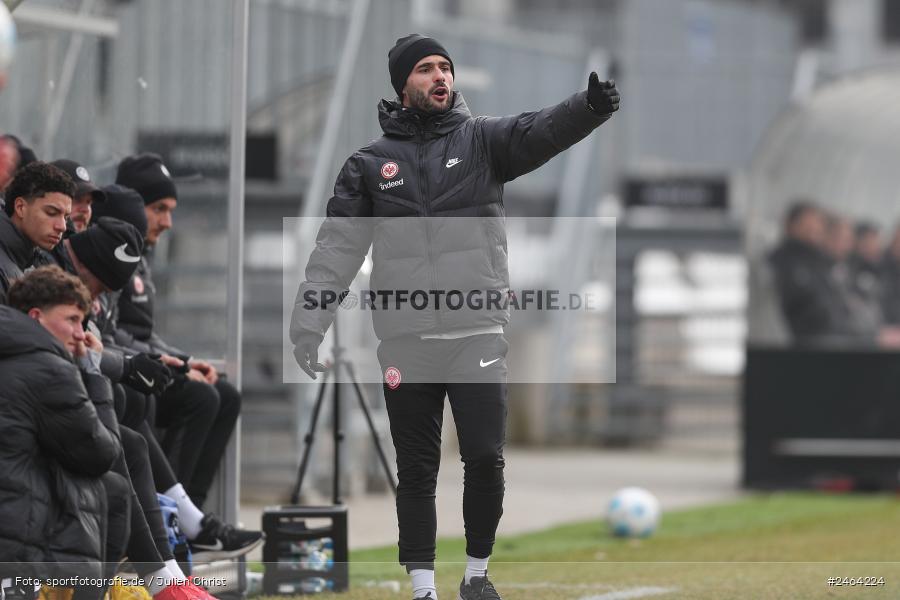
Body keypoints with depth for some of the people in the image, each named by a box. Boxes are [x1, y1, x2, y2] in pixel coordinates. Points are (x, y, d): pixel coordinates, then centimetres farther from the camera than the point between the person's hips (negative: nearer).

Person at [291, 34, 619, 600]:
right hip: (406, 339, 1)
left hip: (479, 334, 0)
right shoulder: (370, 164, 8)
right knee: (417, 469, 4)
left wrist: (589, 107, -34)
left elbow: (542, 132, -13)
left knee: (486, 458, -5)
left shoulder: (483, 140, 6)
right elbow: (339, 245, 4)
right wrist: (309, 320, -7)